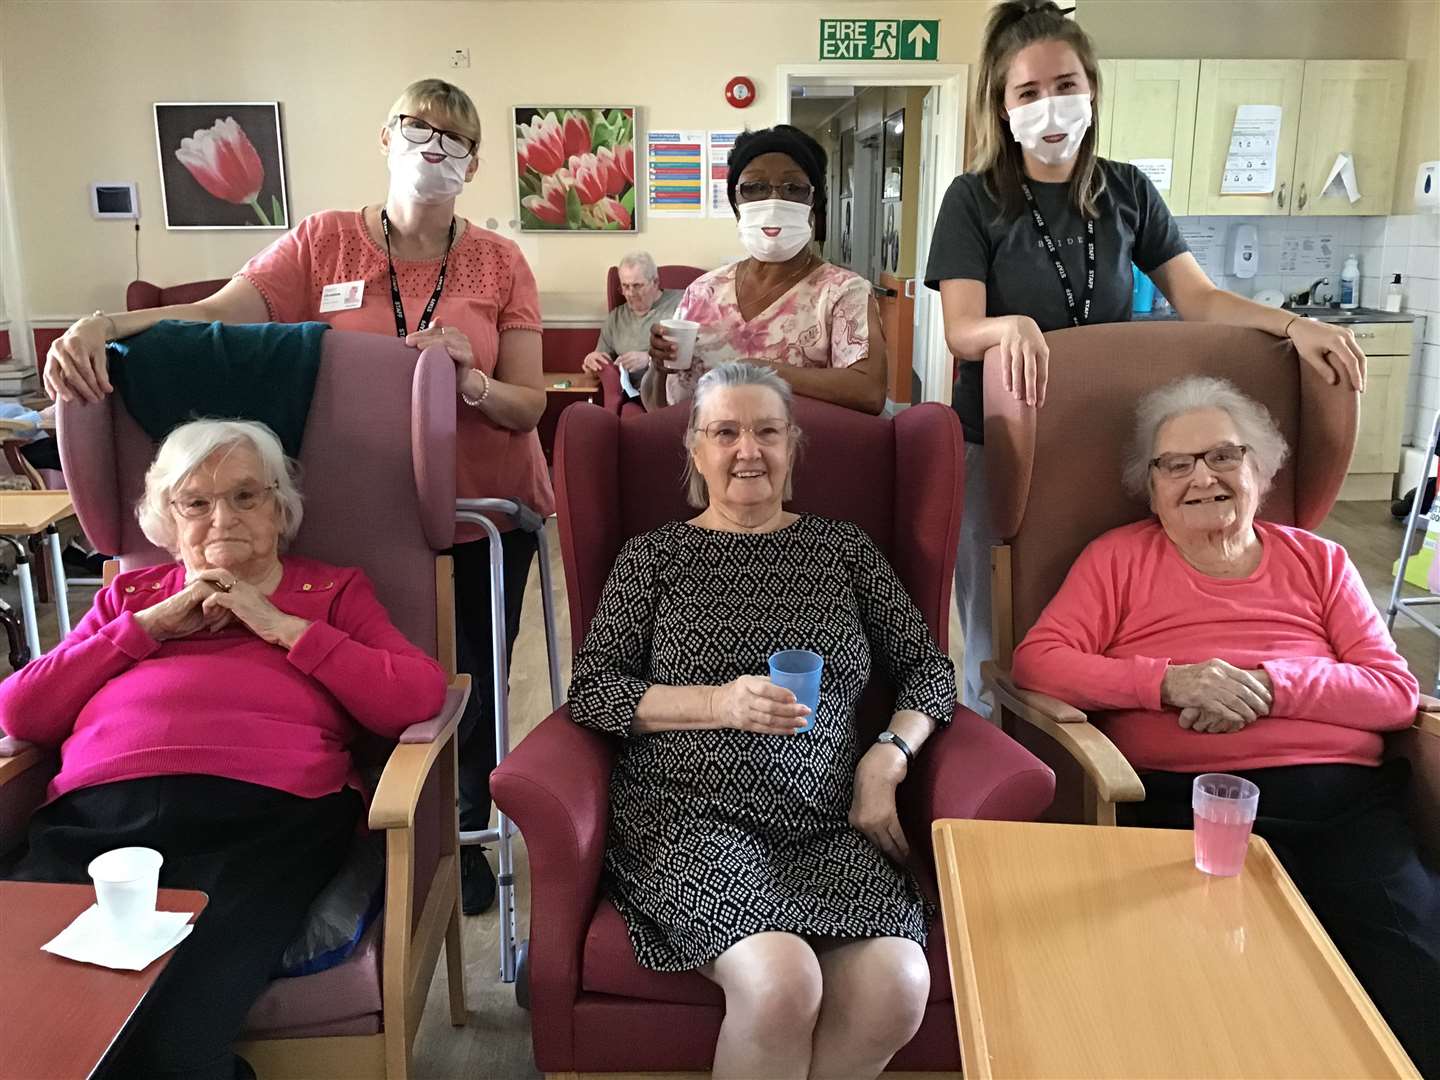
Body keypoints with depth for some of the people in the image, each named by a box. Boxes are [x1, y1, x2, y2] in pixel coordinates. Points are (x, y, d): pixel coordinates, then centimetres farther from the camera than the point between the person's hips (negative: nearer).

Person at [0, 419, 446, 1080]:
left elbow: (421, 696, 3)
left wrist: (280, 625, 3)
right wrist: (153, 624, 9)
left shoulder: (331, 591, 22)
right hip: (94, 815, 3)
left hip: (262, 813, -2)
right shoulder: (129, 596, 30)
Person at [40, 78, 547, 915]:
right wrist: (104, 326, -30)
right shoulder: (326, 242, -2)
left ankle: (467, 837, 36)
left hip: (485, 512, 0)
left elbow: (530, 405, -6)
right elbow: (212, 316, -12)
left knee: (471, 681, 11)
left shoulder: (501, 263, -3)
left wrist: (471, 382, -27)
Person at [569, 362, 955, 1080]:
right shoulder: (656, 556, 10)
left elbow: (927, 668, 16)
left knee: (896, 991, -25)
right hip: (691, 816, -2)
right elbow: (590, 692, 2)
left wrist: (887, 758, -3)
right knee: (781, 983, -30)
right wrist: (718, 703, -12)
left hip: (828, 822, 3)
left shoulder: (843, 548, 16)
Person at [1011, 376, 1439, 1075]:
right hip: (1187, 800, -2)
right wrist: (1168, 682, -11)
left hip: (1345, 799, 3)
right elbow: (1037, 662, 2)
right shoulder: (1119, 558, 15)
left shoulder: (1319, 562, 21)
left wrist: (1269, 685, -8)